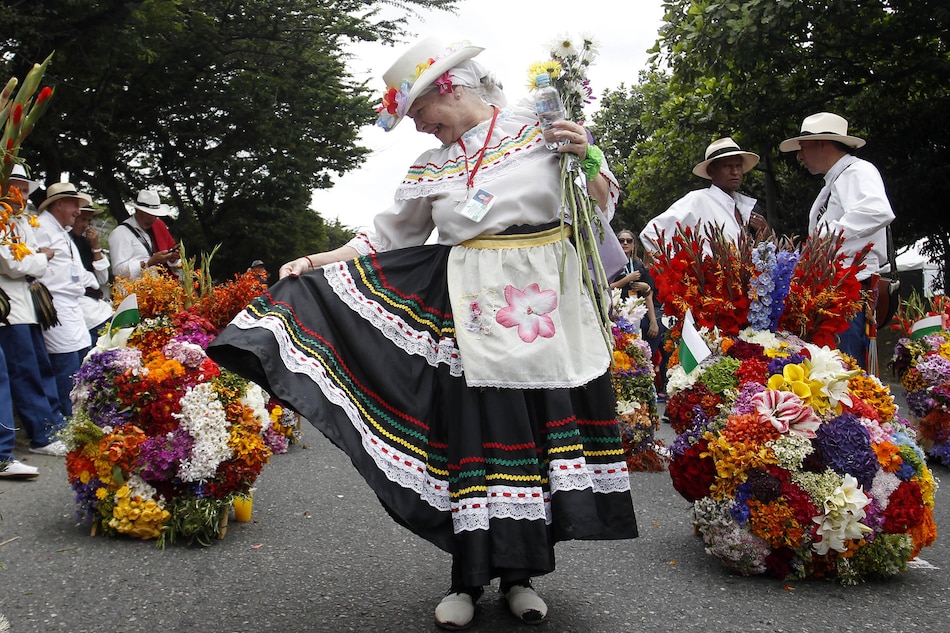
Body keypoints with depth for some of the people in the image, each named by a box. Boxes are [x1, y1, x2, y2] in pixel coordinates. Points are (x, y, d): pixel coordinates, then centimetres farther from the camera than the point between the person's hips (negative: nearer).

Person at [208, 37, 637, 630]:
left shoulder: (541, 126, 2)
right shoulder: (429, 168, 11)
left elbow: (602, 204, 7)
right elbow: (388, 236, 16)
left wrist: (586, 160, -13)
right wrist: (315, 262, 11)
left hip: (550, 305, -1)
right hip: (470, 316, 2)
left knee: (552, 423, 1)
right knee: (476, 436, -1)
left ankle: (521, 573, 16)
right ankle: (470, 578, 13)